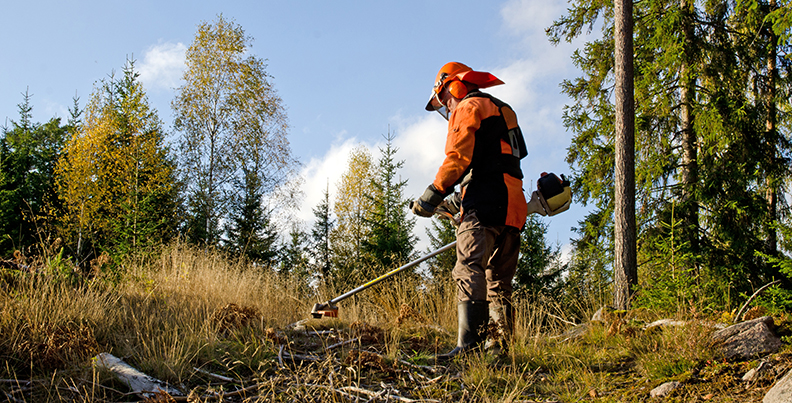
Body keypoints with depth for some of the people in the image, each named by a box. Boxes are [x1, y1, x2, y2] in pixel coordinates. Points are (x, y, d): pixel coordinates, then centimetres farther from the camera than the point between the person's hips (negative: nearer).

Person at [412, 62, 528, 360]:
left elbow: (459, 157, -11)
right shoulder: (501, 110, 32)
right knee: (498, 280, 11)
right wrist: (461, 197, 30)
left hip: (485, 205, -10)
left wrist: (433, 195, -9)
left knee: (469, 271, -18)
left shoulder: (469, 107, 3)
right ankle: (502, 349, 9)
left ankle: (469, 345, -29)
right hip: (511, 206, 10)